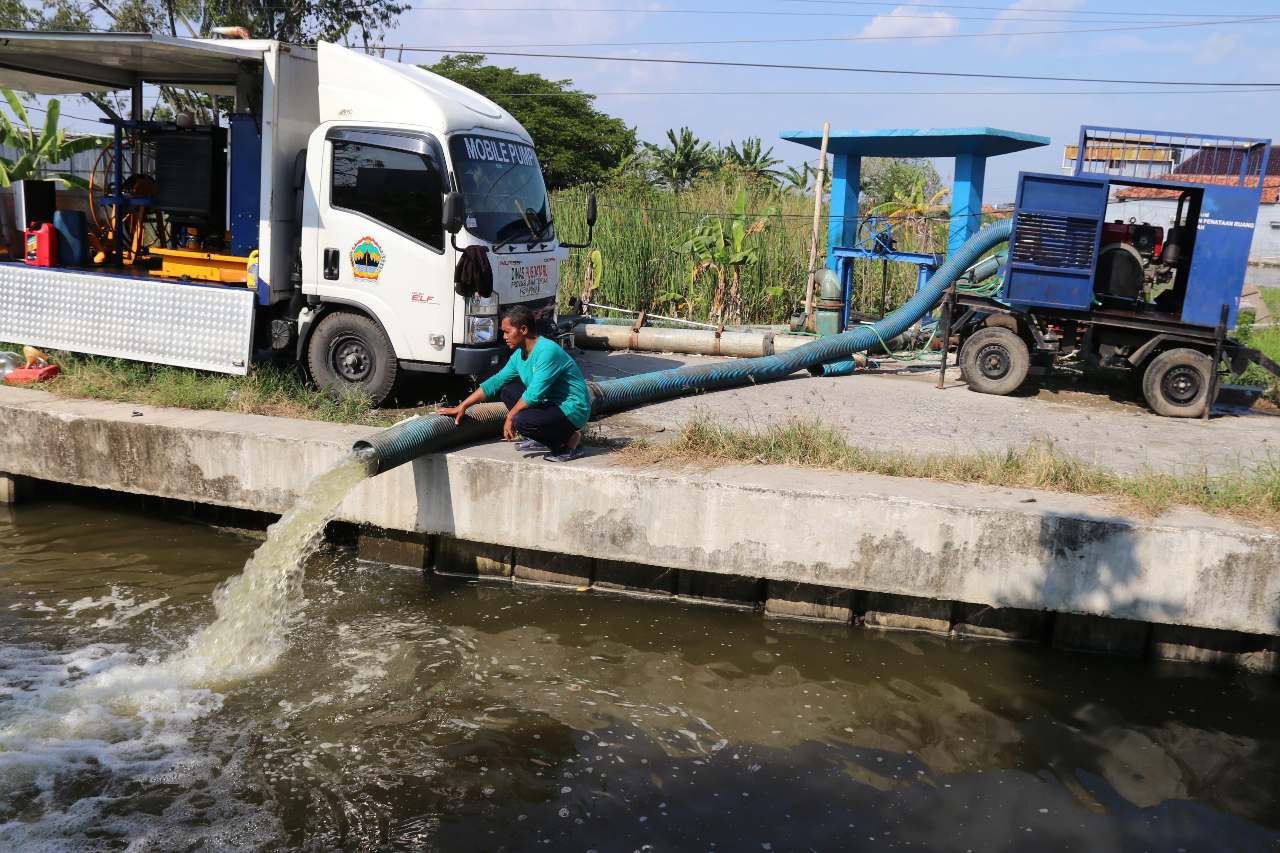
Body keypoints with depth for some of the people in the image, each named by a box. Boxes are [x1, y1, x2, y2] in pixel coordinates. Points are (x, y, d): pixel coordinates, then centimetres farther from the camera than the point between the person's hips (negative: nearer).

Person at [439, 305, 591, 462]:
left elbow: (534, 393, -27)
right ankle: (540, 441, 8)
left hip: (572, 410, -10)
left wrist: (510, 416, -15)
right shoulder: (519, 355, 7)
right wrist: (462, 406, 12)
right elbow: (495, 382, 13)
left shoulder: (548, 351, -22)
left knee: (522, 421, -30)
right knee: (506, 390, 11)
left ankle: (569, 440, -7)